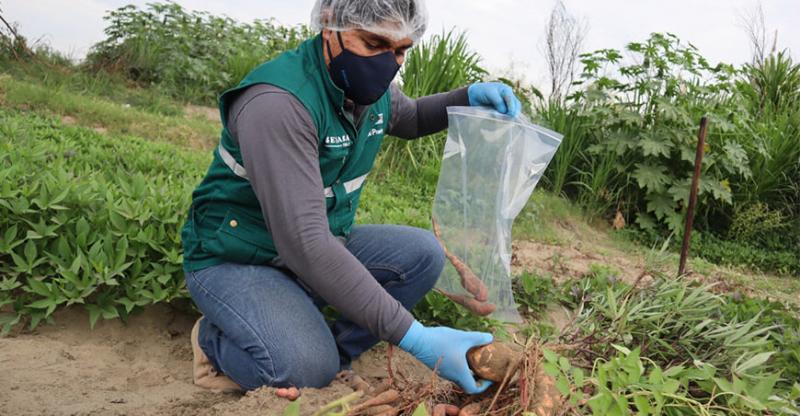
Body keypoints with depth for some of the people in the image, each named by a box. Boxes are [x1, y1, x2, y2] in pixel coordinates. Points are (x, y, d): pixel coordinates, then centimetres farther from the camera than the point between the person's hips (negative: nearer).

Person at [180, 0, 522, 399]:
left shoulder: (371, 87, -4)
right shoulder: (279, 102, -31)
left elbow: (411, 118, 21)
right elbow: (304, 243, -37)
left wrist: (469, 96, -3)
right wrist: (413, 336, -38)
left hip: (321, 247, 8)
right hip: (236, 261, -7)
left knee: (422, 253, -10)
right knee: (308, 368, -29)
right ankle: (214, 339, 1)